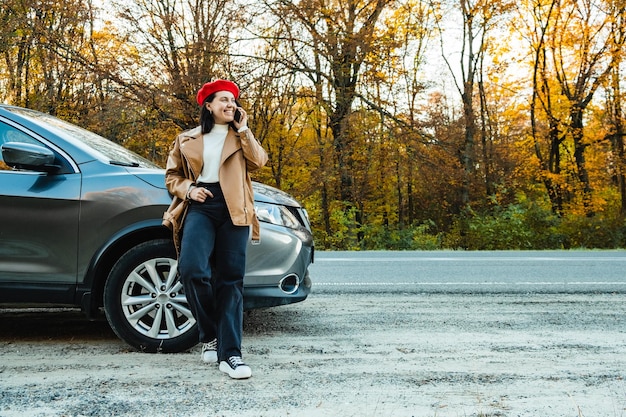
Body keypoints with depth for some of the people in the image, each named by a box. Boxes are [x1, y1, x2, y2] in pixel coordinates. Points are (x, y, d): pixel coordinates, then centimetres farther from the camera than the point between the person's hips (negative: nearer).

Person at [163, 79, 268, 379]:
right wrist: (188, 189, -2)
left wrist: (243, 130, 2)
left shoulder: (240, 138, 19)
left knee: (231, 279, -5)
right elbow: (172, 176, 17)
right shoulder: (187, 140, 17)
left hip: (233, 209, 1)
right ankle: (209, 334, 3)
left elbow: (259, 161, 1)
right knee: (192, 269, -22)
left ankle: (229, 353, -4)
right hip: (200, 206, 0)